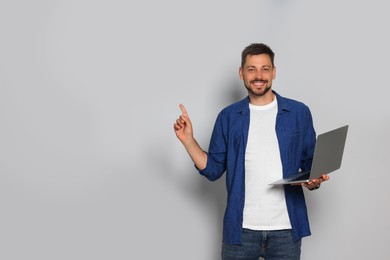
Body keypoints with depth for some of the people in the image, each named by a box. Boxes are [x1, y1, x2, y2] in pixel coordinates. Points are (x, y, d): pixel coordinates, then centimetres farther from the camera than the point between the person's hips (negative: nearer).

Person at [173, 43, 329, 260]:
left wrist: (314, 182, -14)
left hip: (286, 228, 0)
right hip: (241, 228, 0)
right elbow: (213, 170, 5)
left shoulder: (299, 113, 3)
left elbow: (311, 164, 7)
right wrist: (188, 140, -7)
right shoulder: (228, 117, 5)